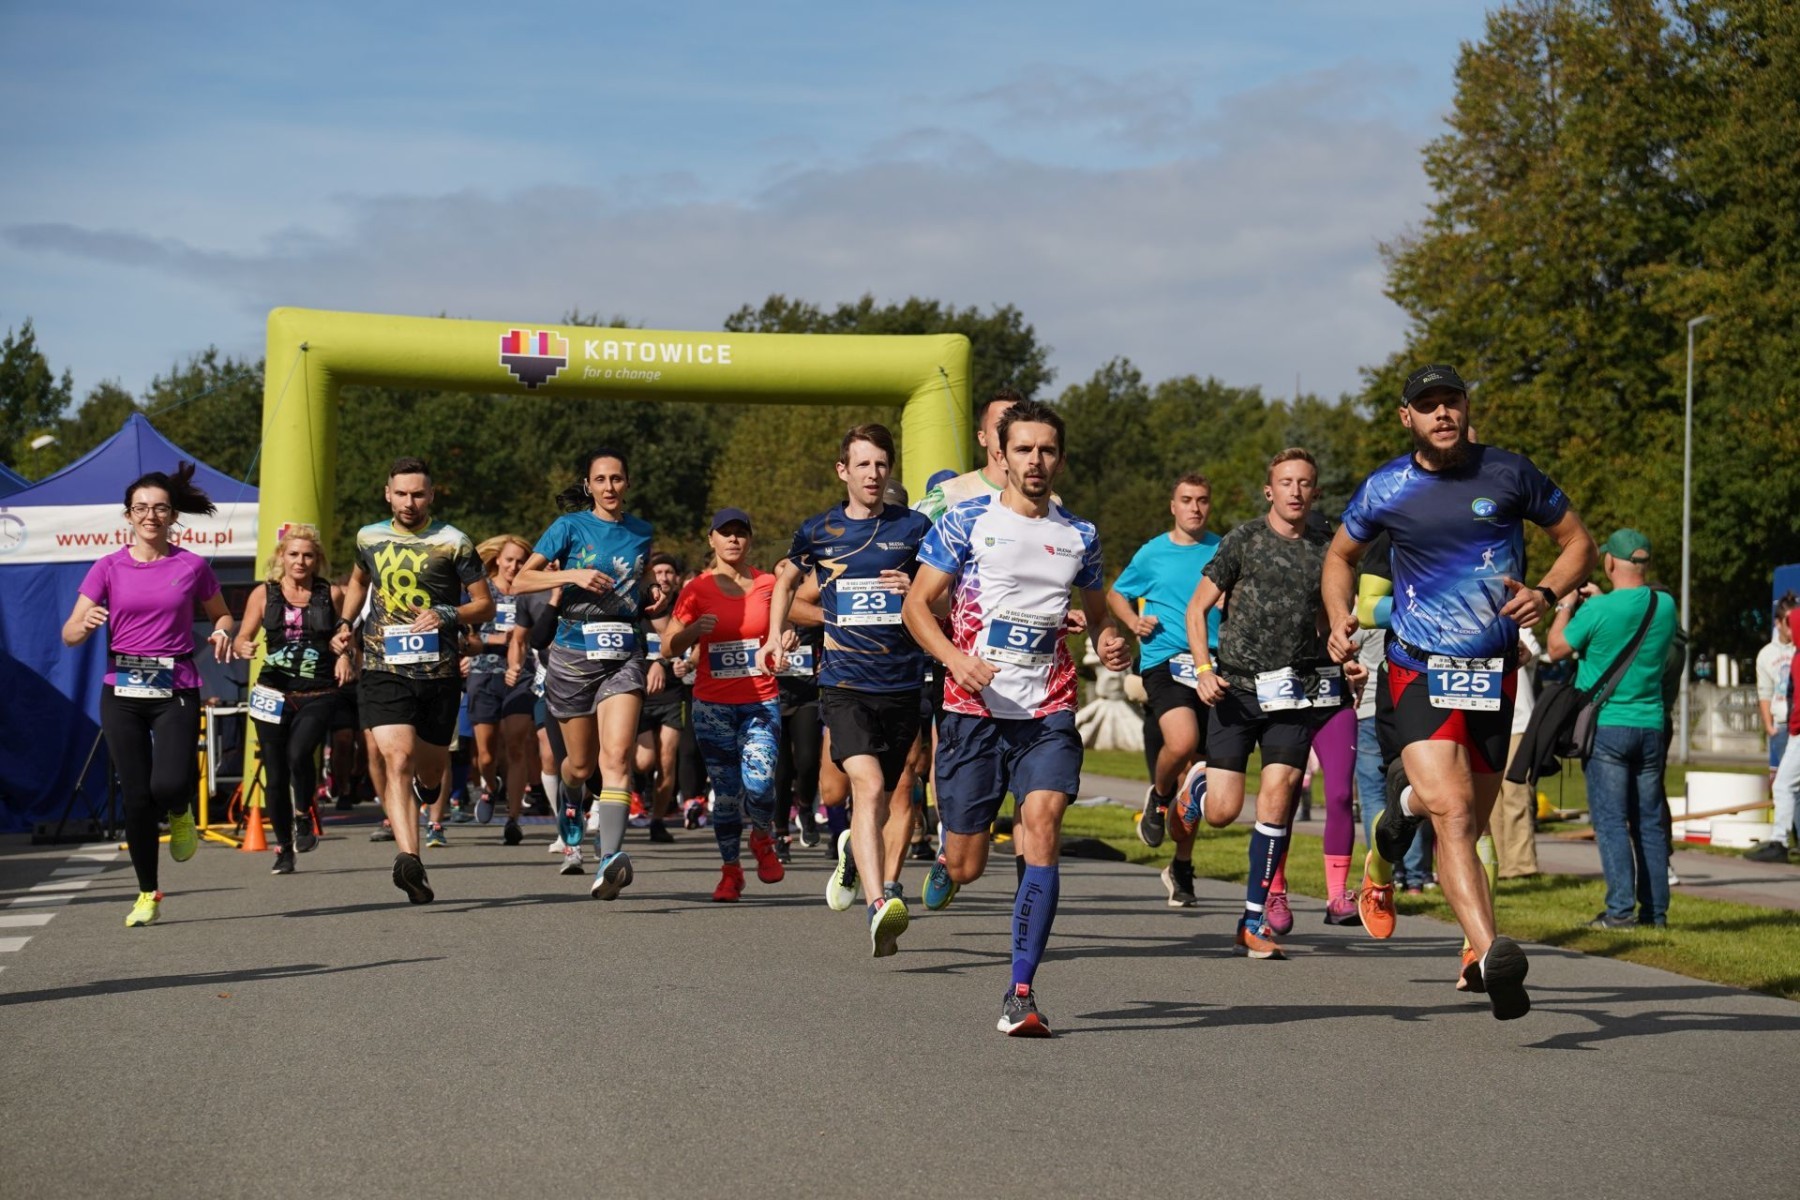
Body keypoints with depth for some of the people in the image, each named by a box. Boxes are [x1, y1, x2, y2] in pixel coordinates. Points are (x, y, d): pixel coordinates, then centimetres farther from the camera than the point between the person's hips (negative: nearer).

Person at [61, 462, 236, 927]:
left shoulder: (192, 567, 3)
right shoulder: (108, 569, 3)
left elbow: (221, 615, 18)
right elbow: (69, 634, 1)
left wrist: (222, 634, -5)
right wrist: (85, 626, -22)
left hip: (176, 691, -1)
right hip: (121, 692, 1)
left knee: (169, 785, -20)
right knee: (136, 797, 0)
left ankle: (180, 813, 19)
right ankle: (148, 895, 14)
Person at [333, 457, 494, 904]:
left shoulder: (453, 543, -1)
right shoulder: (369, 538, 9)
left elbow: (485, 605, 2)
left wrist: (448, 616, -16)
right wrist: (345, 624, 16)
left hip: (439, 672, 0)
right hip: (382, 669, 0)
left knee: (431, 768, 14)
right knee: (396, 758, -19)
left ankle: (427, 788, 53)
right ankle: (408, 858, -28)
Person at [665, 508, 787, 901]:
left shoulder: (768, 584, 6)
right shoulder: (697, 589, 2)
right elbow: (669, 646, -1)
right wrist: (695, 629, -20)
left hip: (761, 702, 0)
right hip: (713, 704, 0)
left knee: (759, 785, -17)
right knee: (726, 792, -2)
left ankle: (762, 839, 15)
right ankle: (730, 870, 16)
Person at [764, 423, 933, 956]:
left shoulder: (914, 527, 5)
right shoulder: (818, 532, 8)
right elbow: (786, 577, 28)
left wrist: (917, 591, -8)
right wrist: (776, 634, 17)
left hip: (905, 683, 2)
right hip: (845, 684, -2)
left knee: (895, 796, 9)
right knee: (869, 786, -21)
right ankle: (879, 908, -31)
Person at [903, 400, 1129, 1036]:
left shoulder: (1079, 535, 11)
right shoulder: (966, 522, 1)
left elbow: (1096, 609, 25)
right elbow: (917, 603, 0)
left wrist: (1109, 643, 2)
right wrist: (954, 657, -18)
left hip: (1048, 712, 1)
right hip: (974, 710, -1)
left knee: (1043, 824, -21)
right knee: (965, 868, 2)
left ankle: (1021, 993, -17)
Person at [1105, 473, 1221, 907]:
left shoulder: (1223, 551, 9)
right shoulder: (1152, 553, 6)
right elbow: (1115, 594, 19)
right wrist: (1134, 621, 0)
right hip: (1163, 660, -2)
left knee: (1194, 772, 5)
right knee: (1182, 742, -28)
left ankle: (1182, 867, 18)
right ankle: (1158, 797, 5)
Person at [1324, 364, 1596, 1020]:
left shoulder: (1509, 473, 0)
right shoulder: (1385, 489, 1)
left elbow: (1578, 541, 10)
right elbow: (1340, 555, 19)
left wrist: (1545, 594, -10)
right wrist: (1339, 620, 1)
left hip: (1493, 672, 3)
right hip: (1417, 672, -2)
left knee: (1468, 821, 14)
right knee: (1453, 812, -22)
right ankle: (1489, 955, -32)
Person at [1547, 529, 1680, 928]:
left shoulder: (1598, 610, -15)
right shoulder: (1666, 606, 1)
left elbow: (1557, 648, -2)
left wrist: (1567, 606, 12)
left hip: (1605, 726, -5)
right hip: (1650, 727, 5)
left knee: (1610, 819, -5)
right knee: (1650, 821, 9)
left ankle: (1620, 909, -11)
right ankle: (1655, 908, 11)